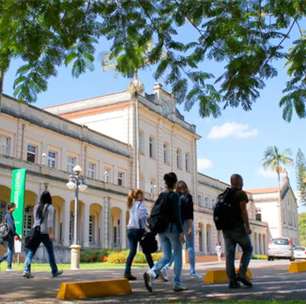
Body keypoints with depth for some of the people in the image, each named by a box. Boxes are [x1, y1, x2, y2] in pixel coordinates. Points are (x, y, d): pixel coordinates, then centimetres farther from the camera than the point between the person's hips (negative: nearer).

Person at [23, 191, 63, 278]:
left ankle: (26, 270, -19)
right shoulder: (50, 207, -5)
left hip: (36, 231, 4)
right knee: (50, 252, 10)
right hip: (45, 233, -4)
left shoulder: (36, 207, 11)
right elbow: (50, 220, -15)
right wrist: (51, 233, -20)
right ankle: (54, 271, 20)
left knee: (31, 252, -3)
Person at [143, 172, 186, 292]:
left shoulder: (161, 196, 9)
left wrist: (153, 230, 18)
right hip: (172, 228, -6)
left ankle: (151, 273, -14)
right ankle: (177, 284, 11)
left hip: (161, 229, 6)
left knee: (166, 256, 11)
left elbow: (153, 213, 10)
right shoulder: (175, 196, -9)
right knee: (177, 256, 8)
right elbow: (177, 214, -16)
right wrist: (181, 232, -16)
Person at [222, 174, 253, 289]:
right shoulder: (241, 194, -6)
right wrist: (248, 227, -13)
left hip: (226, 228, 6)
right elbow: (243, 211, -14)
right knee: (247, 250, 10)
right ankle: (241, 273, -3)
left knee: (229, 254, 4)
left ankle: (232, 281, 2)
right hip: (238, 227, -6)